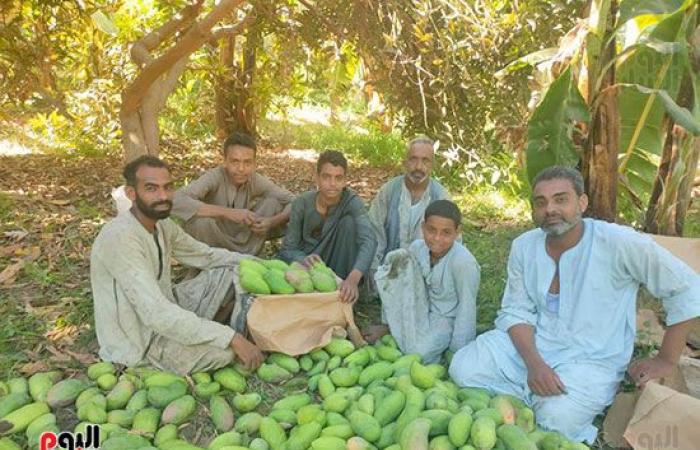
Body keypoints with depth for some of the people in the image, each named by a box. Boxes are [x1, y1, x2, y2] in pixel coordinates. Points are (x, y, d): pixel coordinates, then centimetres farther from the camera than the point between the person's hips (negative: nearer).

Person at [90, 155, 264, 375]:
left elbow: (206, 255, 11)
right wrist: (232, 338, -35)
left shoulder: (162, 224, -2)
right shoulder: (120, 237, -30)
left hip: (166, 309, 8)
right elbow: (157, 314, -36)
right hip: (139, 340, -8)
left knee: (232, 274, 6)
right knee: (226, 349, -25)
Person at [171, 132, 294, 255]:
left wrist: (271, 222, -29)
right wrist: (226, 212, -45)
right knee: (199, 220, -35)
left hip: (243, 238, 3)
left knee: (274, 202, -13)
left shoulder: (256, 180, -11)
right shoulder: (214, 178, -23)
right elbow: (176, 202, -40)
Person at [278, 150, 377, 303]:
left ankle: (344, 293, -18)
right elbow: (287, 249, -13)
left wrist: (353, 278, -55)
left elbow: (368, 241, -36)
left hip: (339, 266, 1)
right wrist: (304, 259, -39)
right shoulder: (302, 203, -15)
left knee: (349, 221, -26)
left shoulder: (352, 201, -20)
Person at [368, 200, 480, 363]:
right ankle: (399, 329, -5)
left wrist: (458, 352, -16)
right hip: (421, 310, 5)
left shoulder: (463, 262, -28)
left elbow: (466, 308, -19)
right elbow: (400, 289, -2)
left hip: (445, 318, -5)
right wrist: (387, 325, 1)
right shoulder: (417, 247, -13)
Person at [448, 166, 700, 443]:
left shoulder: (619, 243, -17)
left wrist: (666, 361, -7)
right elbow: (516, 311, -2)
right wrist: (534, 363, -20)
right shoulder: (524, 246, -4)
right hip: (529, 344, 4)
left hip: (592, 359, -4)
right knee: (463, 369, -14)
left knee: (556, 419, -30)